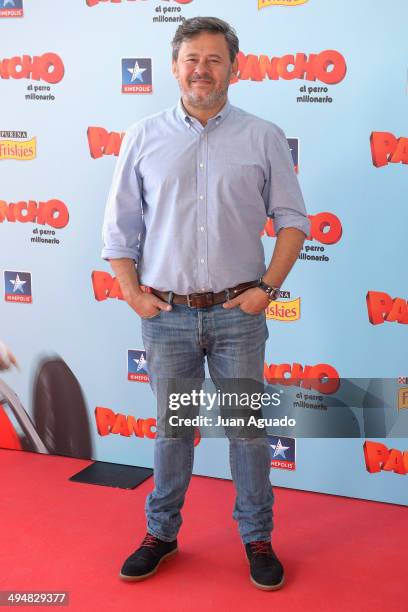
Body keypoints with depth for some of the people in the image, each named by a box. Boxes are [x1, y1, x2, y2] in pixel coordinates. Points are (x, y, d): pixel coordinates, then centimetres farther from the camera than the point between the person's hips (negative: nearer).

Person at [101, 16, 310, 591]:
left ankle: (257, 538, 24)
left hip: (238, 312, -1)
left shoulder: (264, 138, 3)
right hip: (167, 313, 1)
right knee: (171, 428, 12)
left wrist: (268, 287, -6)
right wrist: (132, 293, -1)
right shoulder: (143, 138, 5)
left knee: (249, 429, 6)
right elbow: (119, 225, 8)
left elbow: (292, 219, 4)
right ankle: (161, 532, 29)